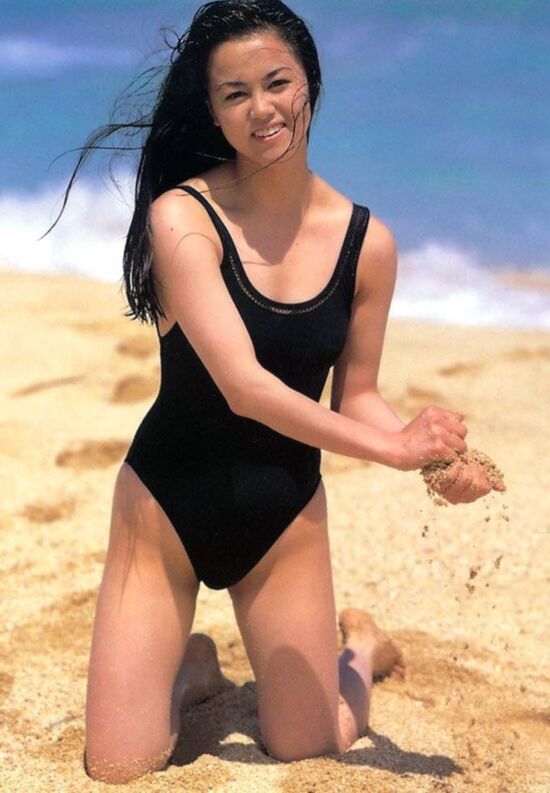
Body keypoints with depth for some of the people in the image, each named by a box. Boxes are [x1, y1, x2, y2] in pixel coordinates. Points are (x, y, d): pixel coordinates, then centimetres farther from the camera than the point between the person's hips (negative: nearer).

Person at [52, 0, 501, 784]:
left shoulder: (367, 242, -6)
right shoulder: (182, 215, -19)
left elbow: (356, 398, 2)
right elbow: (242, 386, -28)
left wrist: (438, 459, -17)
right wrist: (392, 447, -33)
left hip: (287, 520, 2)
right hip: (168, 507, -2)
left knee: (305, 751, 8)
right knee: (118, 768, -3)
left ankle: (361, 645, 39)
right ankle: (193, 668, 29)